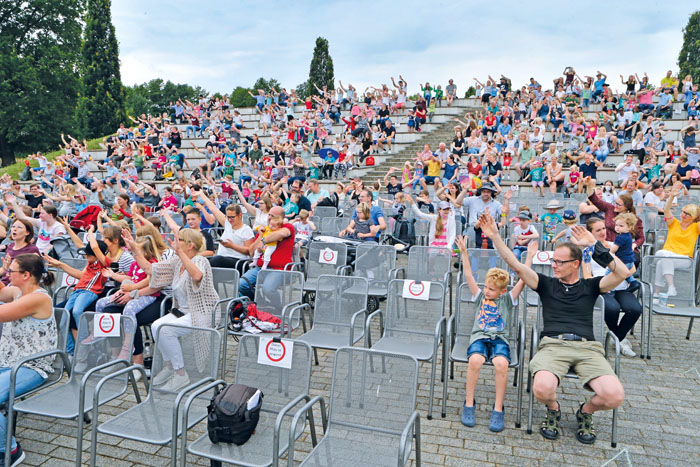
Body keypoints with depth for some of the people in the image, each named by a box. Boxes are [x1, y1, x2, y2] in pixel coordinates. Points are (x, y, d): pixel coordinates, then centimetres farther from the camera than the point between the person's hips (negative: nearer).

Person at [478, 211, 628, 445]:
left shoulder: (590, 286, 18)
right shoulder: (546, 284, 18)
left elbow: (623, 273, 2)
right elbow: (517, 266, 6)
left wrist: (595, 246, -1)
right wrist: (495, 237, -3)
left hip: (587, 347, 1)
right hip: (553, 344, -1)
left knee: (614, 396, -25)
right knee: (542, 389, -32)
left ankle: (586, 411, 14)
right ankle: (553, 409, 9)